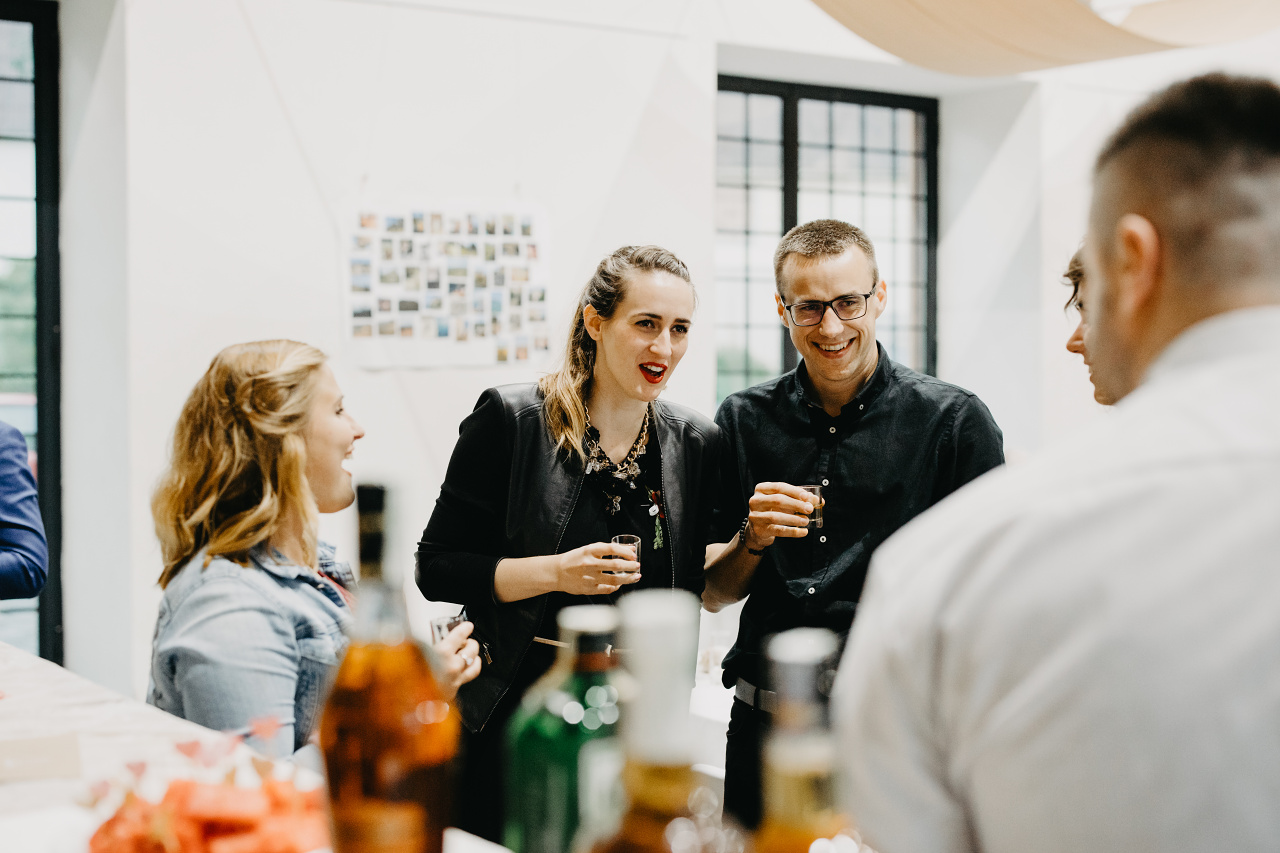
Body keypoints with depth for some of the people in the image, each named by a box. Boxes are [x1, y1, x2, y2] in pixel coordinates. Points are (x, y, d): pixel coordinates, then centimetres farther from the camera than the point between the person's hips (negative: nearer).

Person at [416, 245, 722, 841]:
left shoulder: (696, 443, 4)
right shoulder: (510, 419, -8)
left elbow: (701, 590, 11)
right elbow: (436, 569, -8)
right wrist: (555, 572, -19)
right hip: (517, 710, -3)